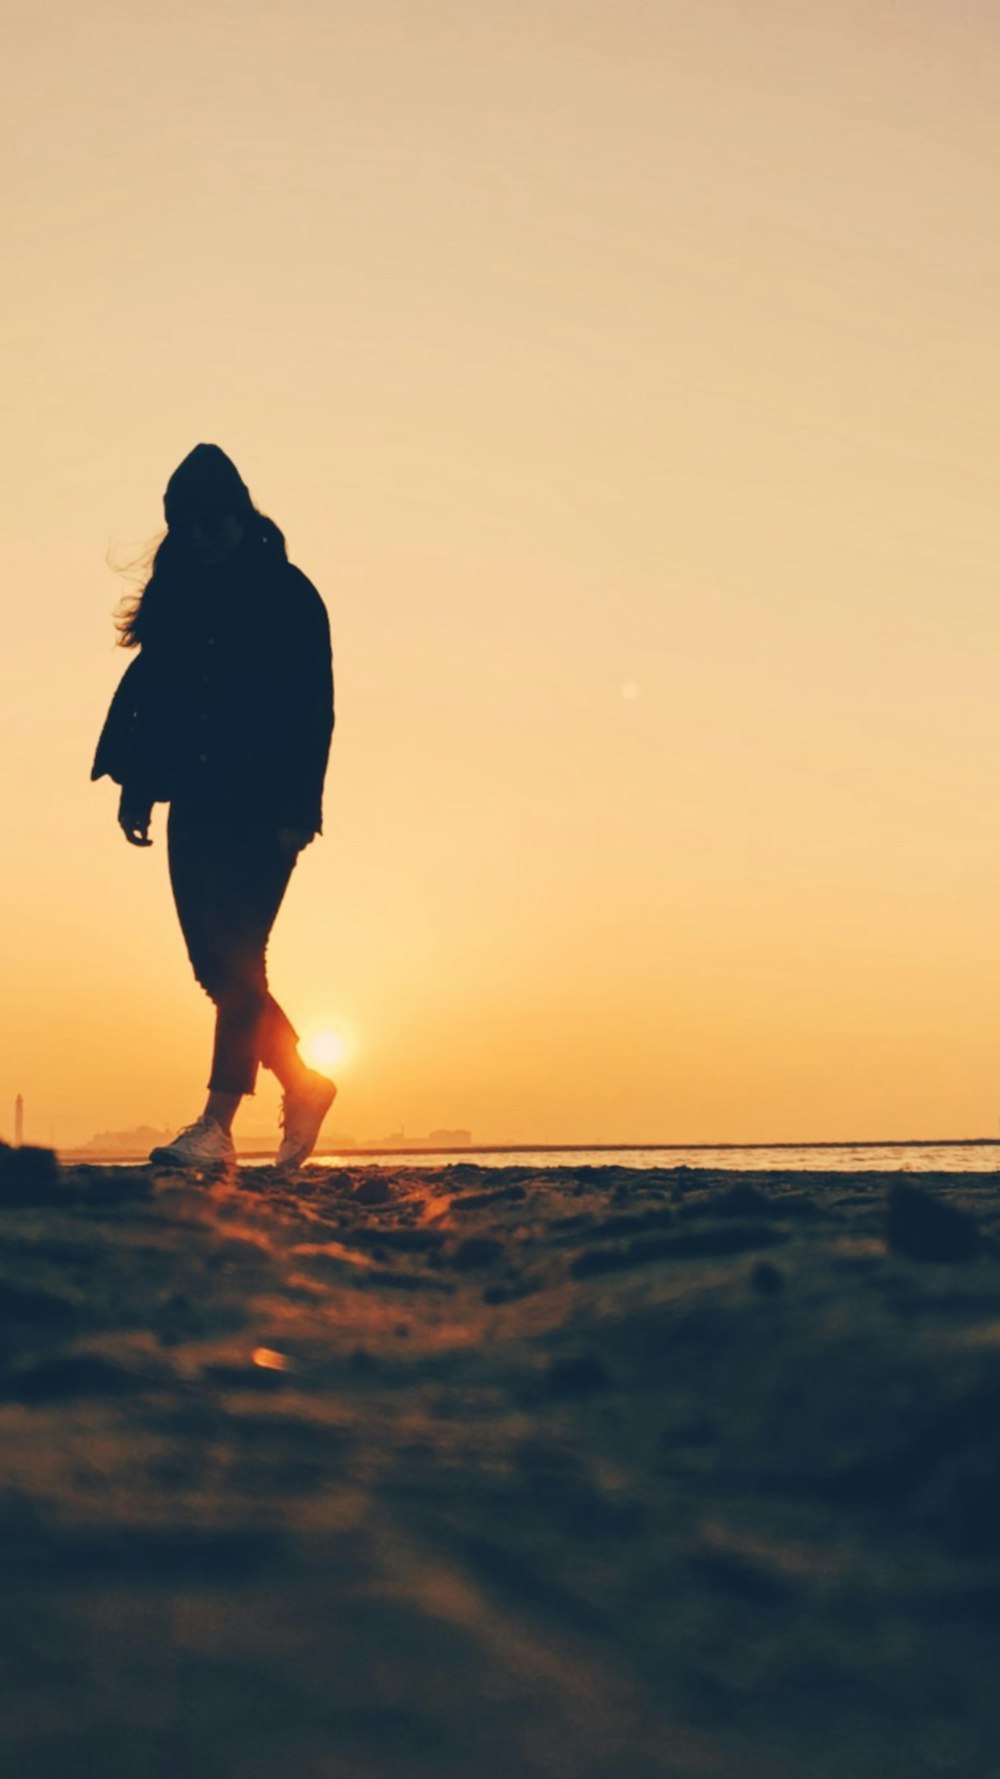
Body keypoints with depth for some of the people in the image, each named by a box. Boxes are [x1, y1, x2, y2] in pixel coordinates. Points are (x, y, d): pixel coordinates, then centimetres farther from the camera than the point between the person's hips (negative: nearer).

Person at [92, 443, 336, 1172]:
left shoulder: (287, 595, -1)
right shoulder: (177, 597, 12)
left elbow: (313, 707, -6)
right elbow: (143, 690, 10)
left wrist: (295, 808, -14)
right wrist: (136, 787, 1)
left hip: (261, 808, -5)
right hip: (196, 804, 5)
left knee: (234, 957, -12)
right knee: (219, 962, 4)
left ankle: (218, 1124, -10)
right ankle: (302, 1083, 19)